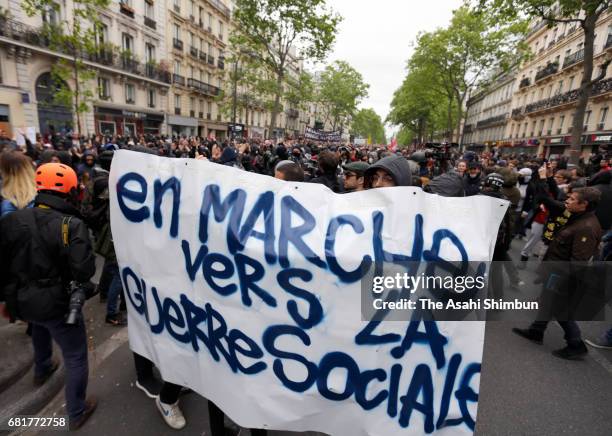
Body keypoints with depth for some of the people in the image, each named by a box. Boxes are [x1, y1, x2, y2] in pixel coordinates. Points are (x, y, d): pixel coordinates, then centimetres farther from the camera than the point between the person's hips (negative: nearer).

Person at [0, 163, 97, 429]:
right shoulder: (72, 225, -22)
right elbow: (85, 270, -26)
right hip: (57, 304, -6)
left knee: (40, 326, 39)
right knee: (76, 357, 12)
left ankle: (42, 370, 62)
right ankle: (77, 412, 25)